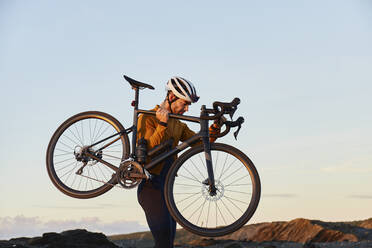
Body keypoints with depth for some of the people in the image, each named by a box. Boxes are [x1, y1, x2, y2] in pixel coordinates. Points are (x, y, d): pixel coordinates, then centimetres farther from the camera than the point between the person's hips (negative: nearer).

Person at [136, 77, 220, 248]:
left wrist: (213, 132, -9)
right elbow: (149, 149, -17)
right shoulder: (148, 118, -5)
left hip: (165, 186, 8)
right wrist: (162, 124, -25)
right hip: (150, 183, -8)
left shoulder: (178, 125, 19)